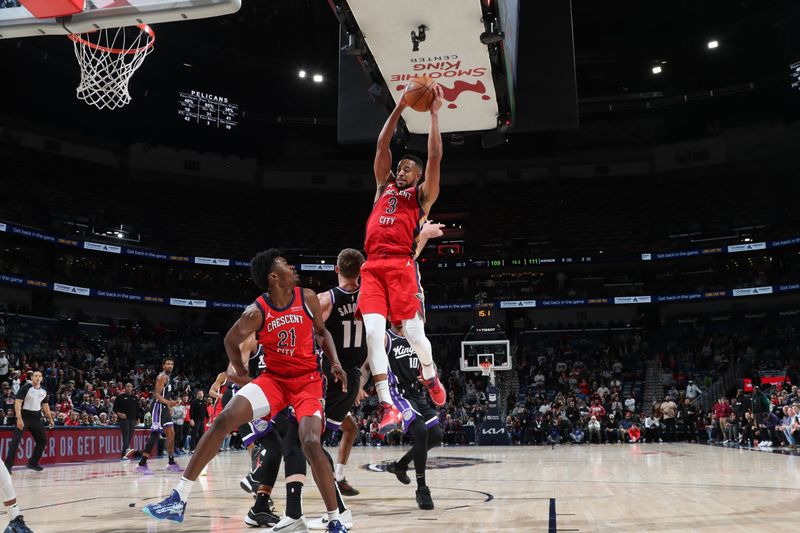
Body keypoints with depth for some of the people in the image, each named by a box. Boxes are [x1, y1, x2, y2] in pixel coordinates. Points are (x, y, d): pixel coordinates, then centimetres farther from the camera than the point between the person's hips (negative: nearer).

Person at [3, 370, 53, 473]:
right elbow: (17, 402, -17)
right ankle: (8, 465, -9)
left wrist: (50, 418, 17)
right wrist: (19, 419, -26)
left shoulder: (43, 391, 6)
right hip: (24, 417, -6)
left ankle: (33, 463, 21)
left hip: (36, 418, 6)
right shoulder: (26, 387, -12)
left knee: (43, 440, 9)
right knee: (15, 441, -13)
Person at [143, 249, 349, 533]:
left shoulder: (308, 298, -7)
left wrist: (335, 362, -4)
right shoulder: (256, 312, -12)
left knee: (310, 443, -22)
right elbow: (231, 340, 6)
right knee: (223, 419, -16)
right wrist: (241, 374, 8)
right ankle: (179, 498, -9)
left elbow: (322, 332, 10)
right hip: (274, 377, 1)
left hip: (308, 379, -1)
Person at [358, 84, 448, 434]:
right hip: (372, 266, 4)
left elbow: (434, 158, 5)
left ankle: (430, 375, 25)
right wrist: (400, 107, 20)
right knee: (373, 332, -13)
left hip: (402, 266, -3)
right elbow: (382, 146, 22)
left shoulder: (422, 195, 15)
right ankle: (387, 407, -14)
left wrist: (434, 114, 9)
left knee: (414, 333, -9)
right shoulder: (384, 187, 26)